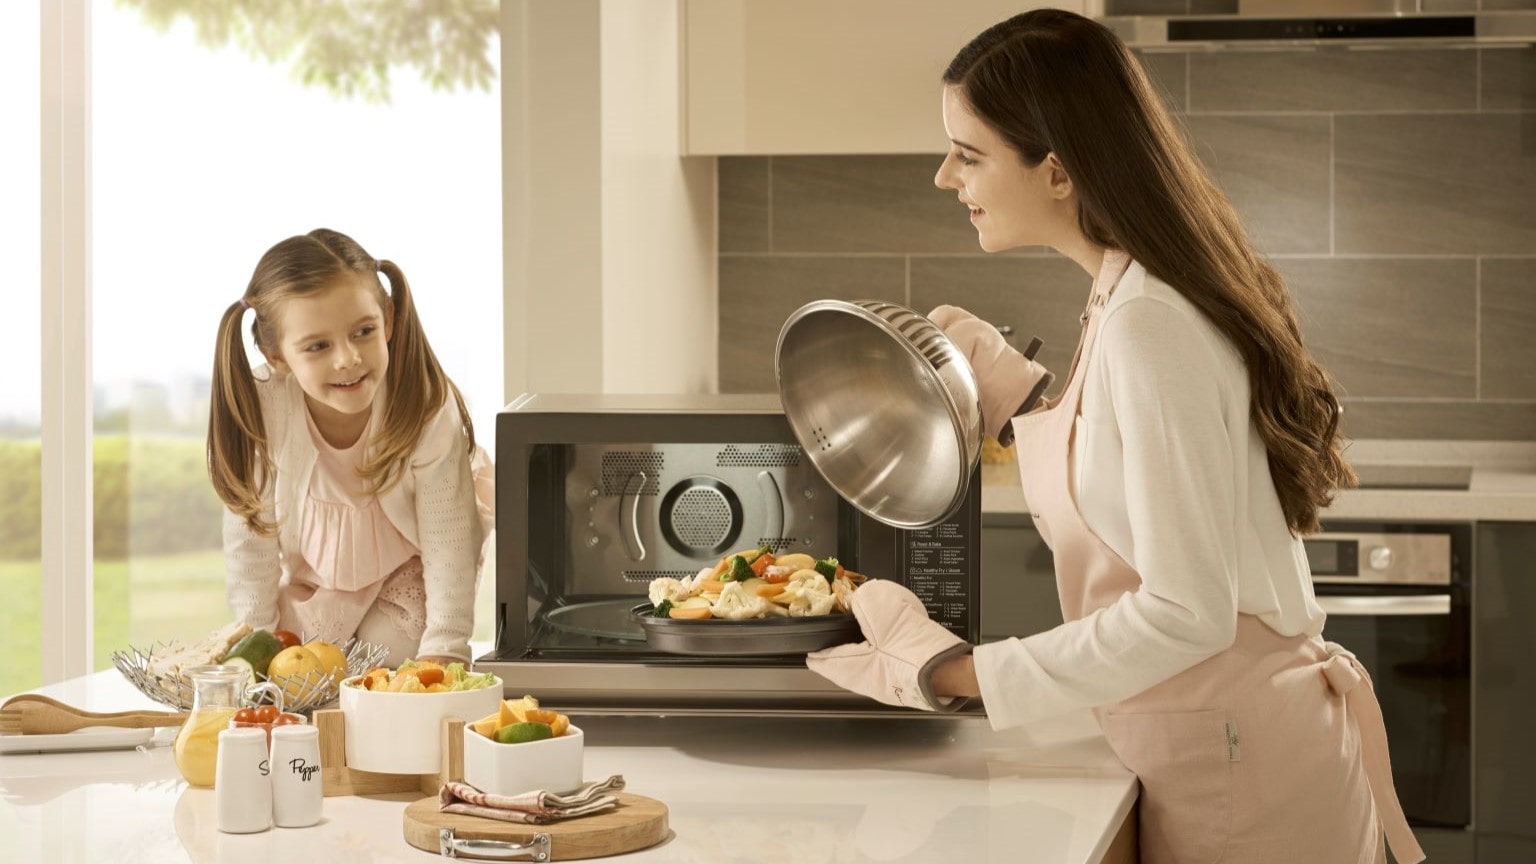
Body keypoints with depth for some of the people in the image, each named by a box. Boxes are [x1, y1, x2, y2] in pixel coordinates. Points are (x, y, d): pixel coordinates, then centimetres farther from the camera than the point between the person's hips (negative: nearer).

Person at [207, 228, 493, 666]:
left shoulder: (427, 406, -36)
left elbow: (447, 538, -29)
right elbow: (251, 530, -19)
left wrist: (444, 647, -34)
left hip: (410, 561, -2)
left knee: (388, 649, -15)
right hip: (315, 563, 2)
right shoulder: (258, 408, -33)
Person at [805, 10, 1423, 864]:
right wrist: (1020, 395, 12)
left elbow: (1185, 615, -23)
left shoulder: (1151, 329, -22)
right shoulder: (1126, 303, 6)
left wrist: (949, 672, -20)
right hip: (1215, 745, 9)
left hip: (1239, 768, -9)